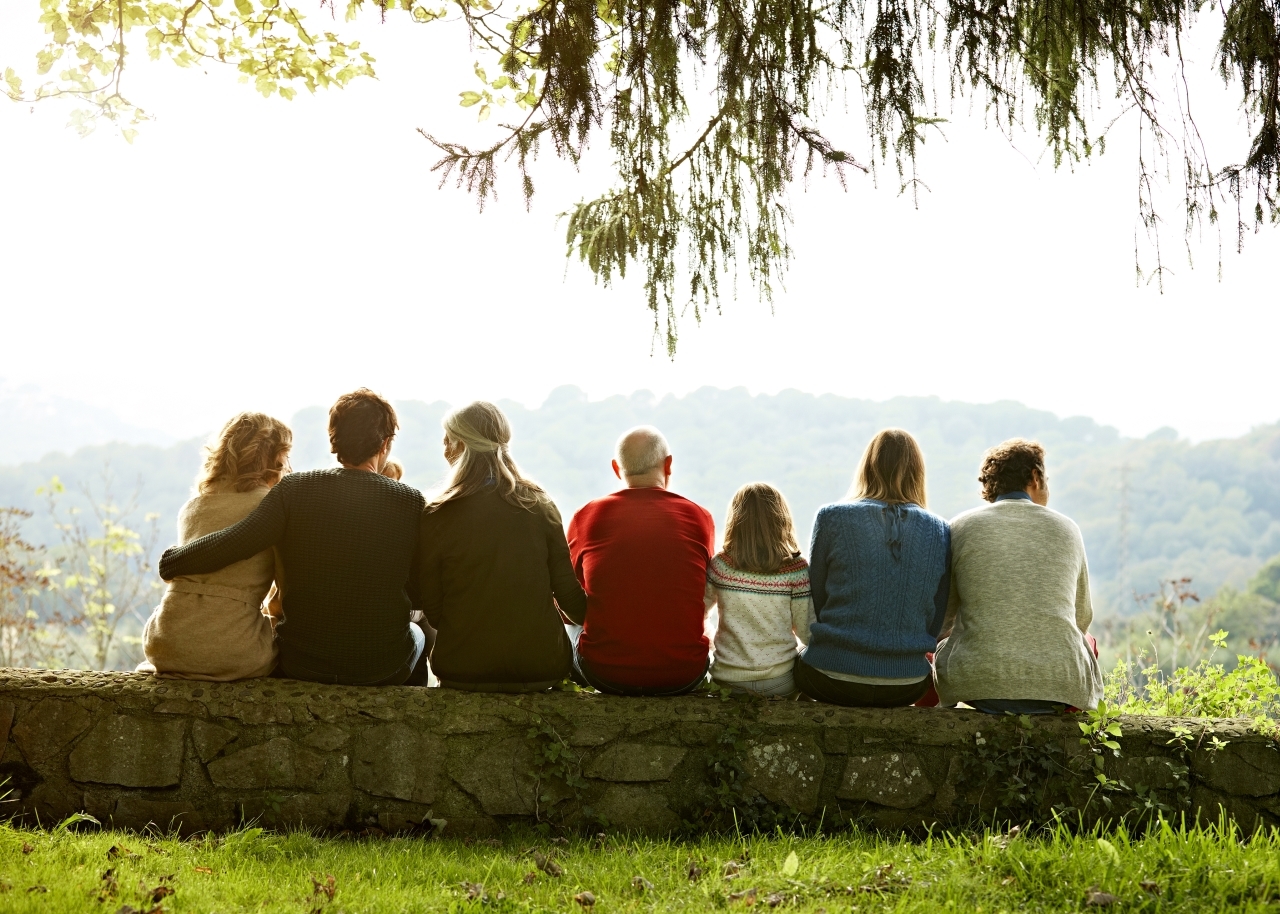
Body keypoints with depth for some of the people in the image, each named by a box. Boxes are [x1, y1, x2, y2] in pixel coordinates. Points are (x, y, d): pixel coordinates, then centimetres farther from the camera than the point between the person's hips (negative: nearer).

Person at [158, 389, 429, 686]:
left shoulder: (294, 490, -11)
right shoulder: (411, 502, -11)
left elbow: (234, 542, -21)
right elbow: (423, 593, -5)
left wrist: (173, 559, -5)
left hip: (302, 664, 0)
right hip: (384, 668, 0)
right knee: (419, 633, 34)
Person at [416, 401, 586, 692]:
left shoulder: (437, 517, -9)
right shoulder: (540, 505, -4)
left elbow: (432, 611, -2)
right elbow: (569, 595, 0)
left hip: (464, 669, -1)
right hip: (542, 668, 1)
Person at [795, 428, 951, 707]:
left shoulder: (832, 518, -4)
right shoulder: (939, 531, 1)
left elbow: (814, 603, 3)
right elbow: (936, 623, 7)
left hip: (831, 680, -2)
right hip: (906, 687, 2)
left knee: (794, 659, 32)